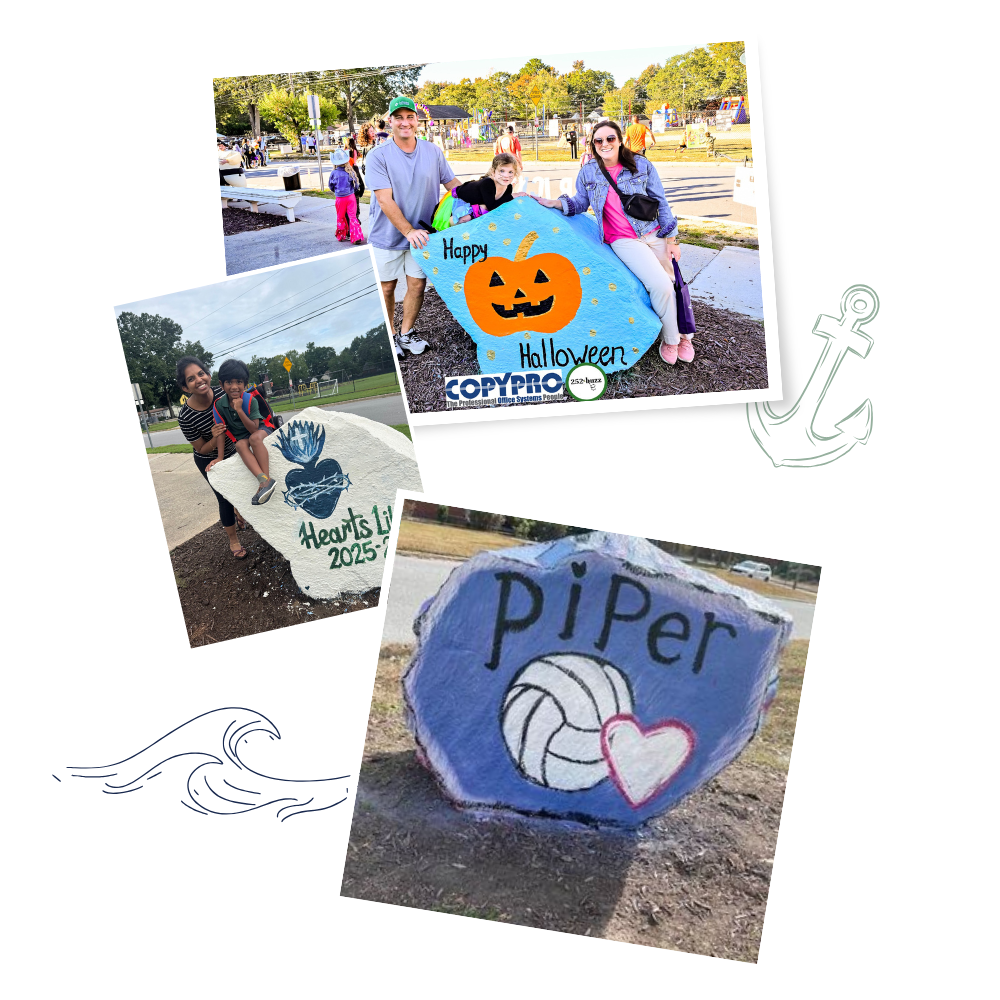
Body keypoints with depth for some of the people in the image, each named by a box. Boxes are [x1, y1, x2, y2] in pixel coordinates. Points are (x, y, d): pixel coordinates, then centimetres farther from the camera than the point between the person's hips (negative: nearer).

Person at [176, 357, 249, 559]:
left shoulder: (223, 394, -24)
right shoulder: (185, 417, -31)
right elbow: (202, 449, -19)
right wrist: (215, 438, -37)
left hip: (231, 452, 3)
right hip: (208, 461, -3)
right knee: (225, 498, 3)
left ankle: (239, 513, 50)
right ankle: (233, 539, 26)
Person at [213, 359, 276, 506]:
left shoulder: (250, 400, -17)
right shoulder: (219, 405, -11)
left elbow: (254, 429, -21)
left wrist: (239, 410, -31)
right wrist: (220, 458, -10)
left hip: (261, 431, -2)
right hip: (240, 437, 2)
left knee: (255, 438, -36)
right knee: (241, 445, -33)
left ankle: (266, 477, -43)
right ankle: (263, 480, -49)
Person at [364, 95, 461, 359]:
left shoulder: (432, 152, 0)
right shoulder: (379, 156, -11)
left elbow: (453, 184, 7)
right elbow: (385, 200, -18)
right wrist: (408, 231, -27)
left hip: (420, 232, 3)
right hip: (388, 235, -2)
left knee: (417, 285, 6)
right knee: (386, 288, 8)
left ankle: (406, 334, 26)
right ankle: (389, 336, 27)